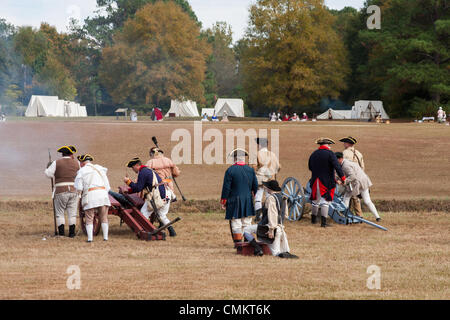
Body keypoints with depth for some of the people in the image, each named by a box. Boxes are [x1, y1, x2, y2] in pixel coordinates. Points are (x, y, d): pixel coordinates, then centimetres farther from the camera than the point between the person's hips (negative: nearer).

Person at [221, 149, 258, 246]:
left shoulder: (230, 170, -9)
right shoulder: (250, 170, 3)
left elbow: (226, 188, -8)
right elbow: (255, 187, 7)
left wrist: (223, 201, 0)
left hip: (234, 201, -4)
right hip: (248, 201, 4)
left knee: (236, 223, 1)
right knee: (247, 223, 12)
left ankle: (238, 243, -1)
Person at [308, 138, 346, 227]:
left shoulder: (314, 154, 9)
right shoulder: (329, 153, -10)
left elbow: (310, 167, 20)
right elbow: (337, 166, -19)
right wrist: (342, 177, -17)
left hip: (315, 181, 5)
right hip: (326, 182, -5)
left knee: (316, 200, 20)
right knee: (325, 202, -3)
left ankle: (313, 219, 33)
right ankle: (323, 222, -9)